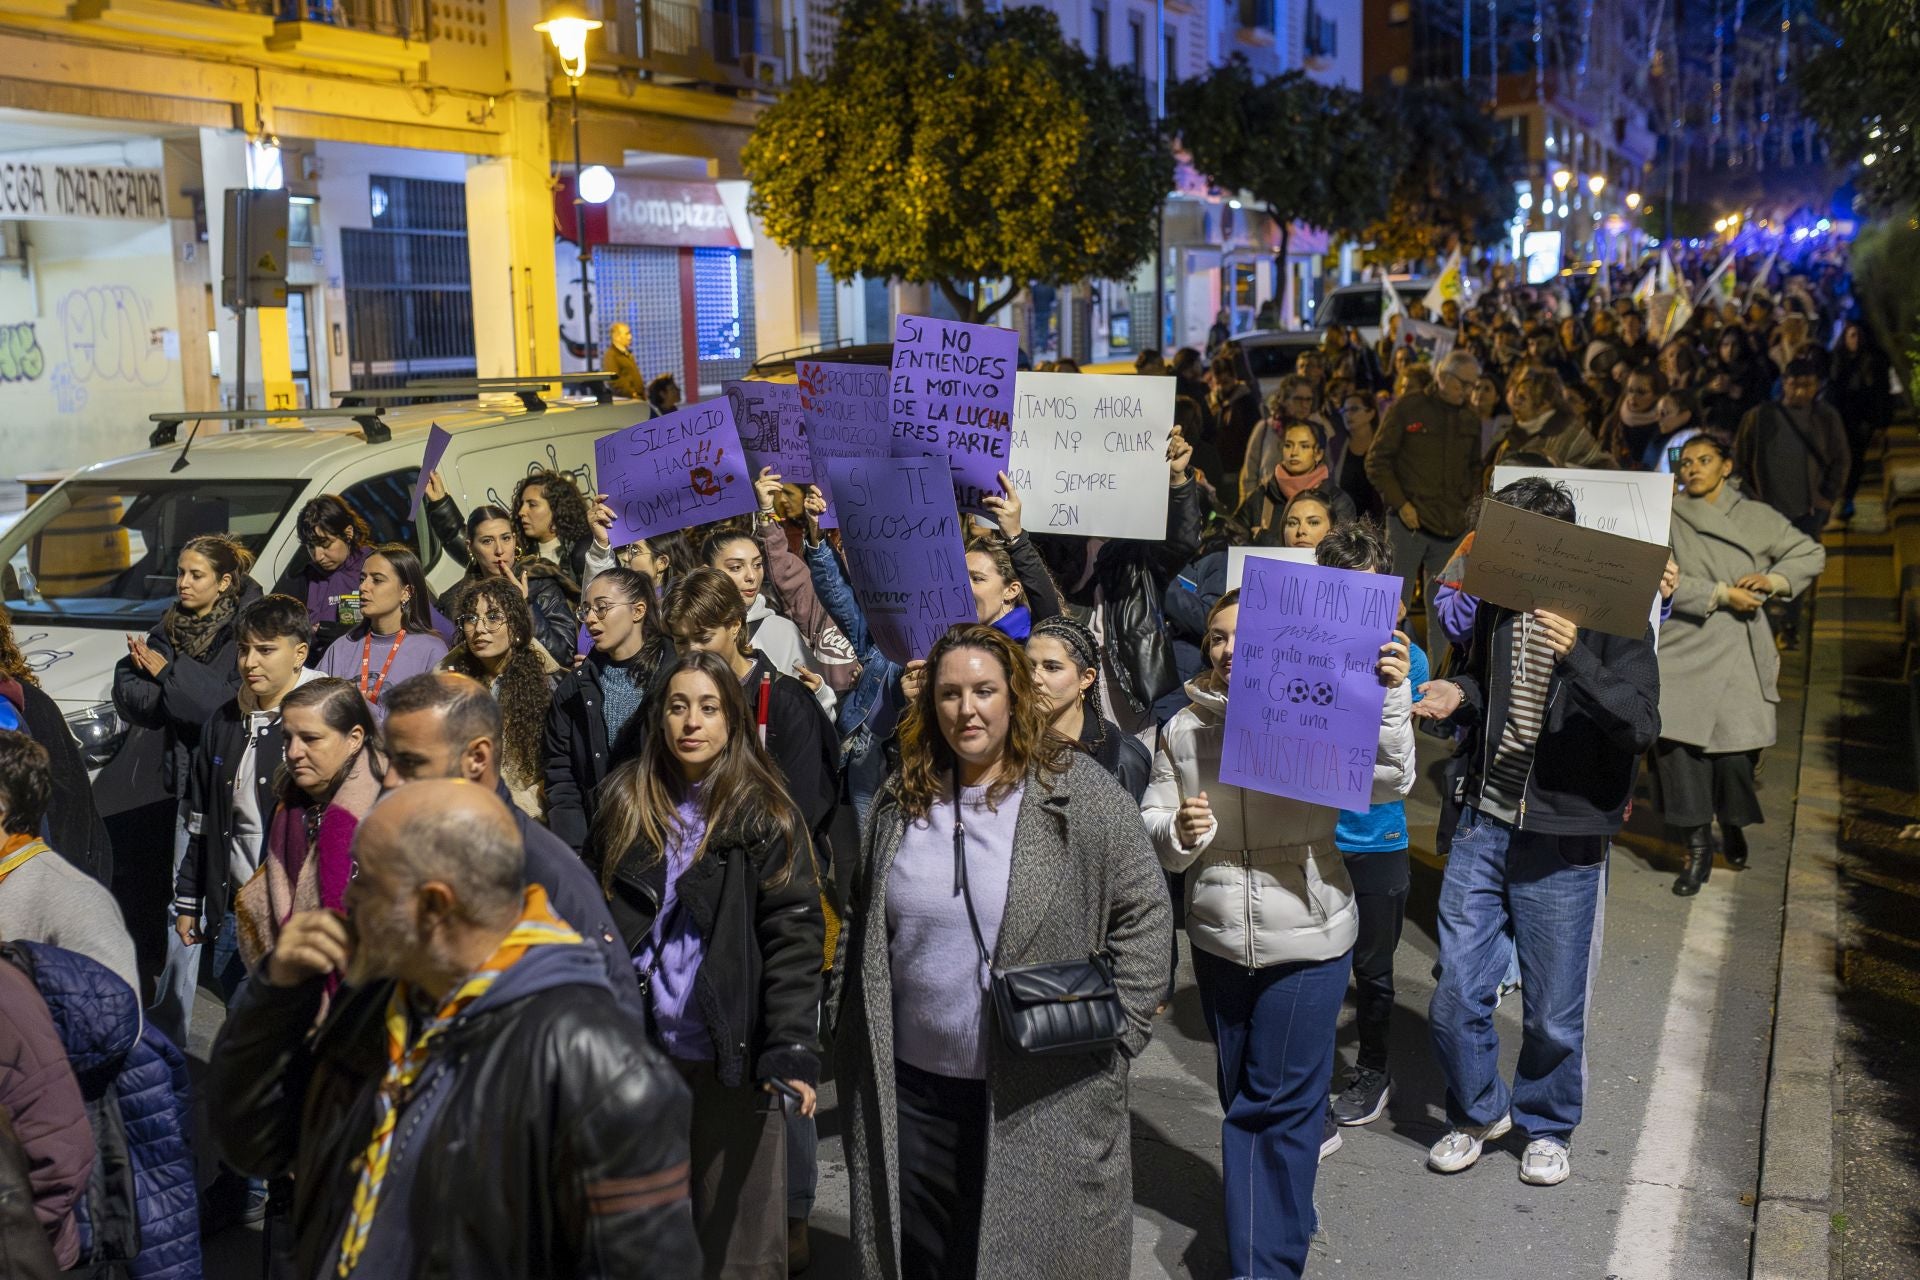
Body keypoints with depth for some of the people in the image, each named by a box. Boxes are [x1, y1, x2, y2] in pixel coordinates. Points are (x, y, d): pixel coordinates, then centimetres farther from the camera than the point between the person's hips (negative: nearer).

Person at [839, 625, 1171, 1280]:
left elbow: (1143, 913, -4)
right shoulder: (902, 799, 7)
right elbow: (866, 934, 16)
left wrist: (1113, 1034, -9)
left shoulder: (1081, 794, -7)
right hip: (910, 1087, 4)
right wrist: (855, 1056, 12)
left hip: (1047, 1097, -4)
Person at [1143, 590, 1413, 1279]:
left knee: (1277, 1107, 0)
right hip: (1219, 941, 4)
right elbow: (1153, 833, 3)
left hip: (1307, 942, -4)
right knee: (1241, 1093, 20)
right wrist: (1180, 832, -19)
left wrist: (1390, 697, -32)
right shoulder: (1182, 730, 1)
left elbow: (1389, 782, -21)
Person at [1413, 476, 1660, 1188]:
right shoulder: (1496, 601, 4)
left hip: (1562, 841, -4)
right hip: (1483, 825, 4)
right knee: (1456, 997, 6)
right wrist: (1459, 693, 0)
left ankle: (1546, 1126, 33)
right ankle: (1478, 1111, 32)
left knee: (1554, 1011, 8)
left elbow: (1643, 727, -21)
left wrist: (1575, 659, -34)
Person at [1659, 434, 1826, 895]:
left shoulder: (1757, 518, 9)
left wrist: (1773, 579, -2)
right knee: (1676, 738, -12)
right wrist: (1721, 594, -13)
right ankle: (1698, 848, 1)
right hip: (1682, 646, -1)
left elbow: (1812, 553, 15)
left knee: (1735, 745, -6)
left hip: (1737, 651, 1)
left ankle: (1732, 825, 27)